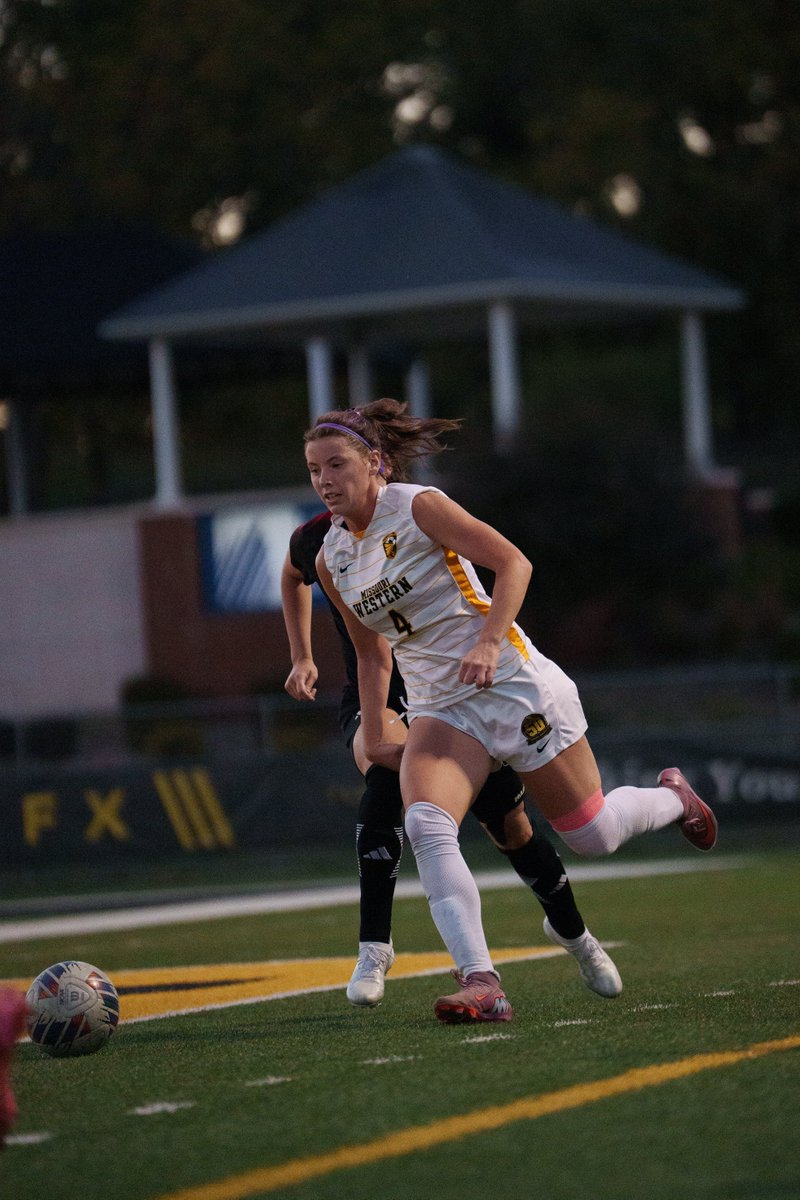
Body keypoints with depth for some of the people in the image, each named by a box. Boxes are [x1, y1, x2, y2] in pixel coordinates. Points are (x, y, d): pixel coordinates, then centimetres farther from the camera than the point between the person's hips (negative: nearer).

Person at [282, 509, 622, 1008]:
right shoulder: (316, 541, -5)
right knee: (387, 776, -34)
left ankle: (572, 932, 29)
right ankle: (374, 945, -30)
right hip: (373, 700, 1)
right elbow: (293, 576, 20)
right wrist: (302, 658, 17)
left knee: (510, 825, -1)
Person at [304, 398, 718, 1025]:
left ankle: (673, 797, 38)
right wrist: (374, 738, 17)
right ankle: (481, 985, -32)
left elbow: (513, 562, -14)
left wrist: (489, 642, -26)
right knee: (426, 827, -24)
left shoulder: (418, 507, -11)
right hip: (440, 709, 5)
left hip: (511, 685, -5)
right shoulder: (331, 559, 7)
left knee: (594, 835, 3)